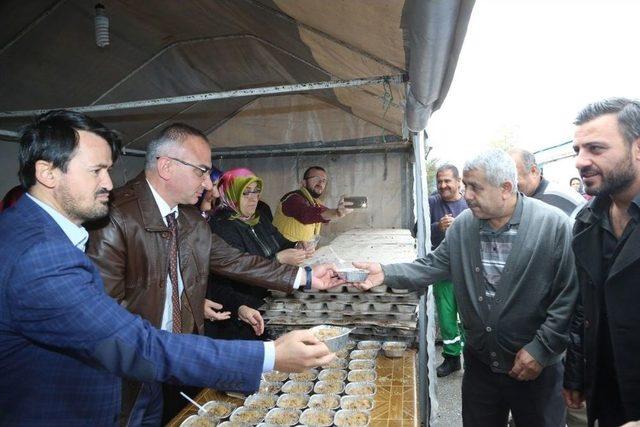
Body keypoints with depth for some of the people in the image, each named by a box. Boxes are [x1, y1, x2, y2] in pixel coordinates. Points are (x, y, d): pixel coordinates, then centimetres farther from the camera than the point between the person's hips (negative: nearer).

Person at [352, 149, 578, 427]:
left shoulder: (554, 225, -16)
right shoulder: (462, 225, -3)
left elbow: (569, 296, -15)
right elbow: (431, 267, -1)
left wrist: (541, 349, -15)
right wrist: (386, 274, -14)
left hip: (536, 369, -3)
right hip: (479, 363, 4)